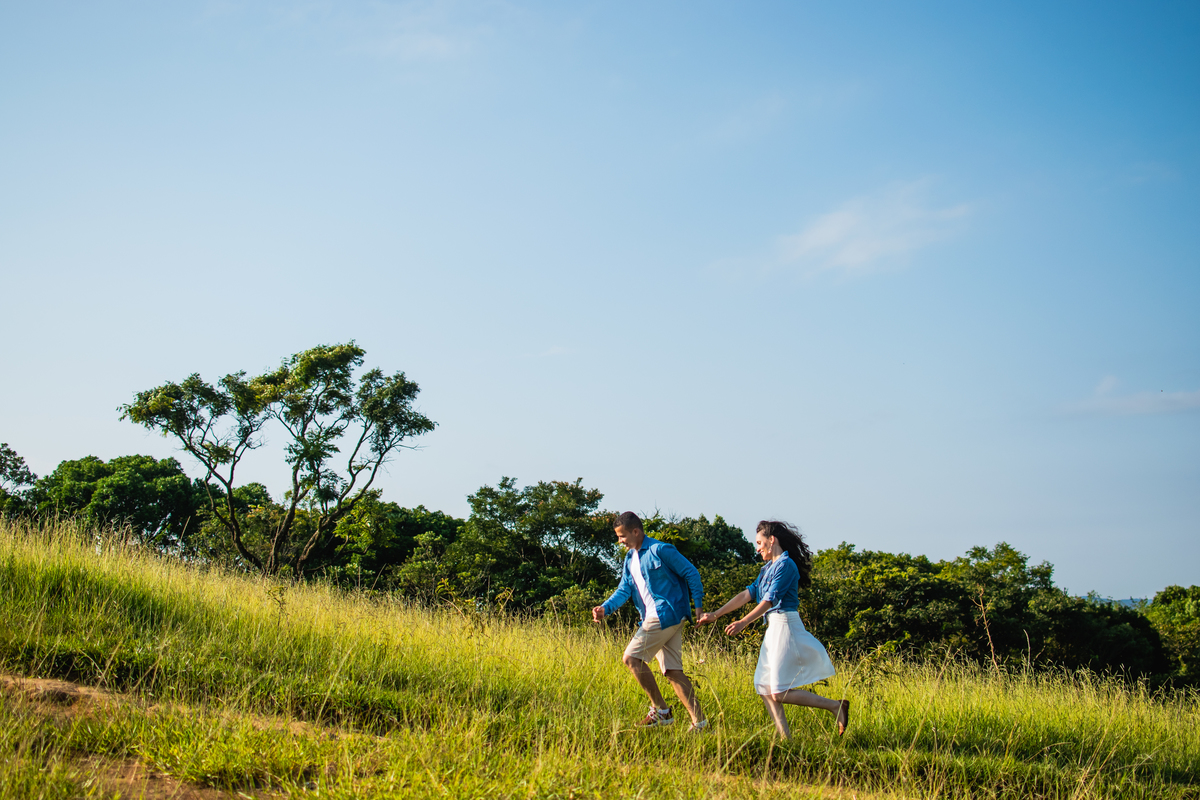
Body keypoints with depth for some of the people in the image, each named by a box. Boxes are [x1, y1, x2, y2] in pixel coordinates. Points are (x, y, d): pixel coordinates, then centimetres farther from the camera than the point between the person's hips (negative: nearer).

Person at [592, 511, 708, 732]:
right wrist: (606, 608, -6)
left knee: (631, 658, -10)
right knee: (672, 671, 5)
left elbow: (691, 573, -7)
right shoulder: (630, 559, 16)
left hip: (666, 613, -9)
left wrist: (698, 606, -9)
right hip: (654, 618, 9)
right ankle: (699, 721, 6)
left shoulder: (660, 550, -10)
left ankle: (660, 710, -2)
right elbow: (624, 589, 12)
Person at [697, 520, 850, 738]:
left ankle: (835, 706, -3)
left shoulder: (785, 565, -11)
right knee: (763, 686, 4)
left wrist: (744, 622, -28)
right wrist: (715, 615, 15)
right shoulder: (768, 568, 17)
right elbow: (747, 594, 17)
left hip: (785, 626, -10)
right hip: (773, 629, 10)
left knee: (779, 693, -12)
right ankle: (785, 737, 4)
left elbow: (770, 599, -20)